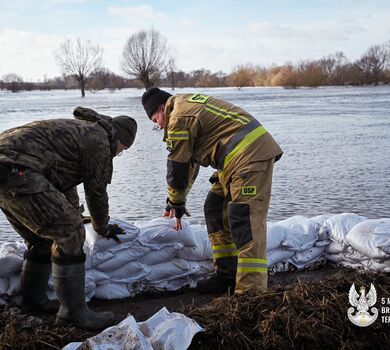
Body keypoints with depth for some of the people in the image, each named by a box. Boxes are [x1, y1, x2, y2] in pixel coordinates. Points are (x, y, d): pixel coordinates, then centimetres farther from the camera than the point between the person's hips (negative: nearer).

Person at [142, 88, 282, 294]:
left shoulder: (178, 119, -9)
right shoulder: (188, 105, 23)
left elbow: (178, 167, -4)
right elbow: (191, 160, 29)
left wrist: (175, 203, 12)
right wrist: (177, 201, 32)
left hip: (251, 155, -11)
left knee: (246, 220, -17)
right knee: (215, 210, 14)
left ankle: (251, 290, -20)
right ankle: (227, 275, 18)